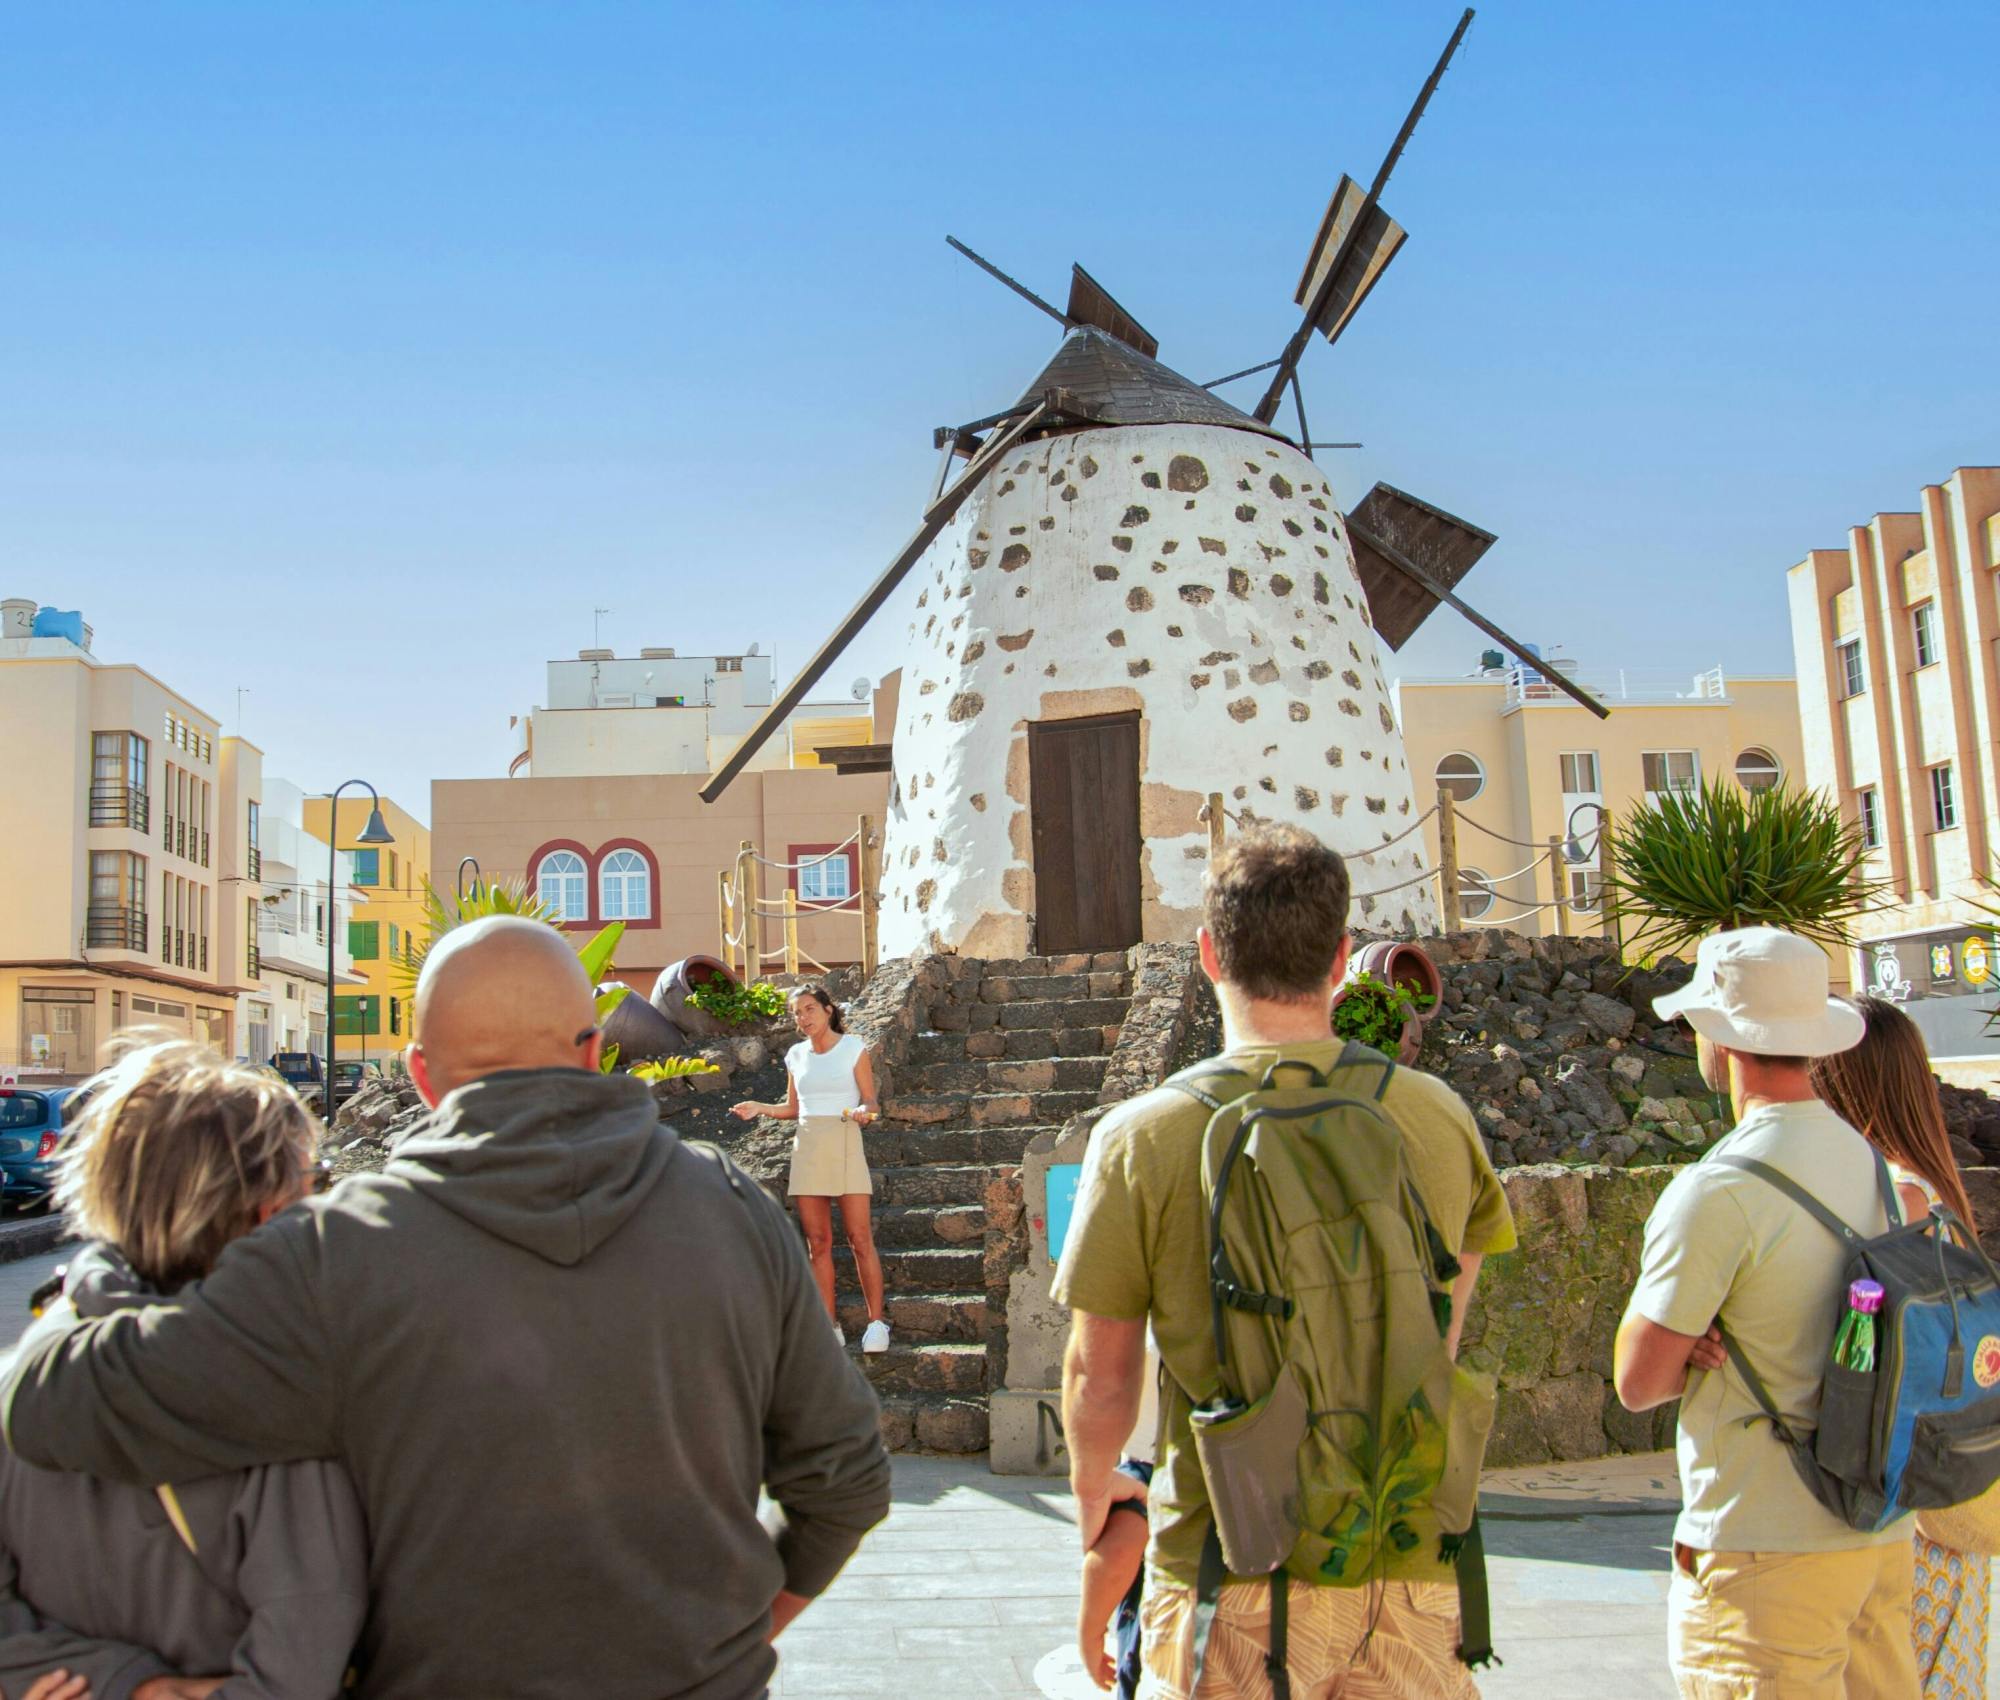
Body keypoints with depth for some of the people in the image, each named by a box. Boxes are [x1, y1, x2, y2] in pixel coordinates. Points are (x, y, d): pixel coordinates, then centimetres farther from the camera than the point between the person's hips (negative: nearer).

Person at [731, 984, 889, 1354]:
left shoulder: (853, 1048, 0)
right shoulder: (796, 1055, 12)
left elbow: (871, 1101, 0)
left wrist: (862, 1111, -22)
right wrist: (758, 1108, 4)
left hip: (844, 1143, -4)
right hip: (806, 1147, 4)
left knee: (859, 1238, -7)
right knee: (818, 1242, 3)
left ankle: (877, 1321, -1)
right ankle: (830, 1326, 8)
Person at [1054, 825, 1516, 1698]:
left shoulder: (1143, 1138, -13)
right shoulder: (1440, 1117, -3)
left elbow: (1099, 1375, -5)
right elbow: (1442, 1345, 10)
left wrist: (1093, 1487, 16)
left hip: (1236, 1571, -2)